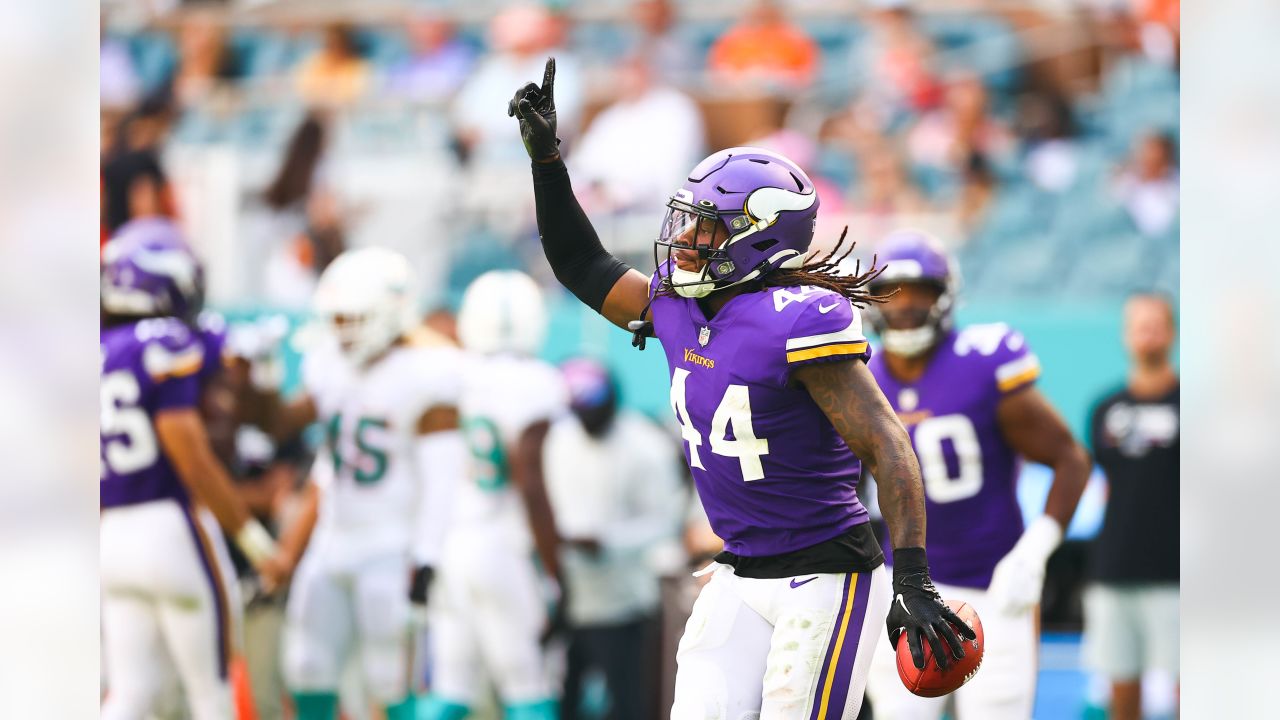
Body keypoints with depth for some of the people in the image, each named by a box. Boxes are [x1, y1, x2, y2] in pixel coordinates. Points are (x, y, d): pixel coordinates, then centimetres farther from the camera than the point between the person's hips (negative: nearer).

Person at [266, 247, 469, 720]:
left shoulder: (422, 378, -14)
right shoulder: (331, 368, 7)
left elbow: (441, 479, -16)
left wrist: (425, 561, -20)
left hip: (391, 552, -7)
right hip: (334, 543, 7)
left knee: (389, 681, -6)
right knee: (308, 672, 8)